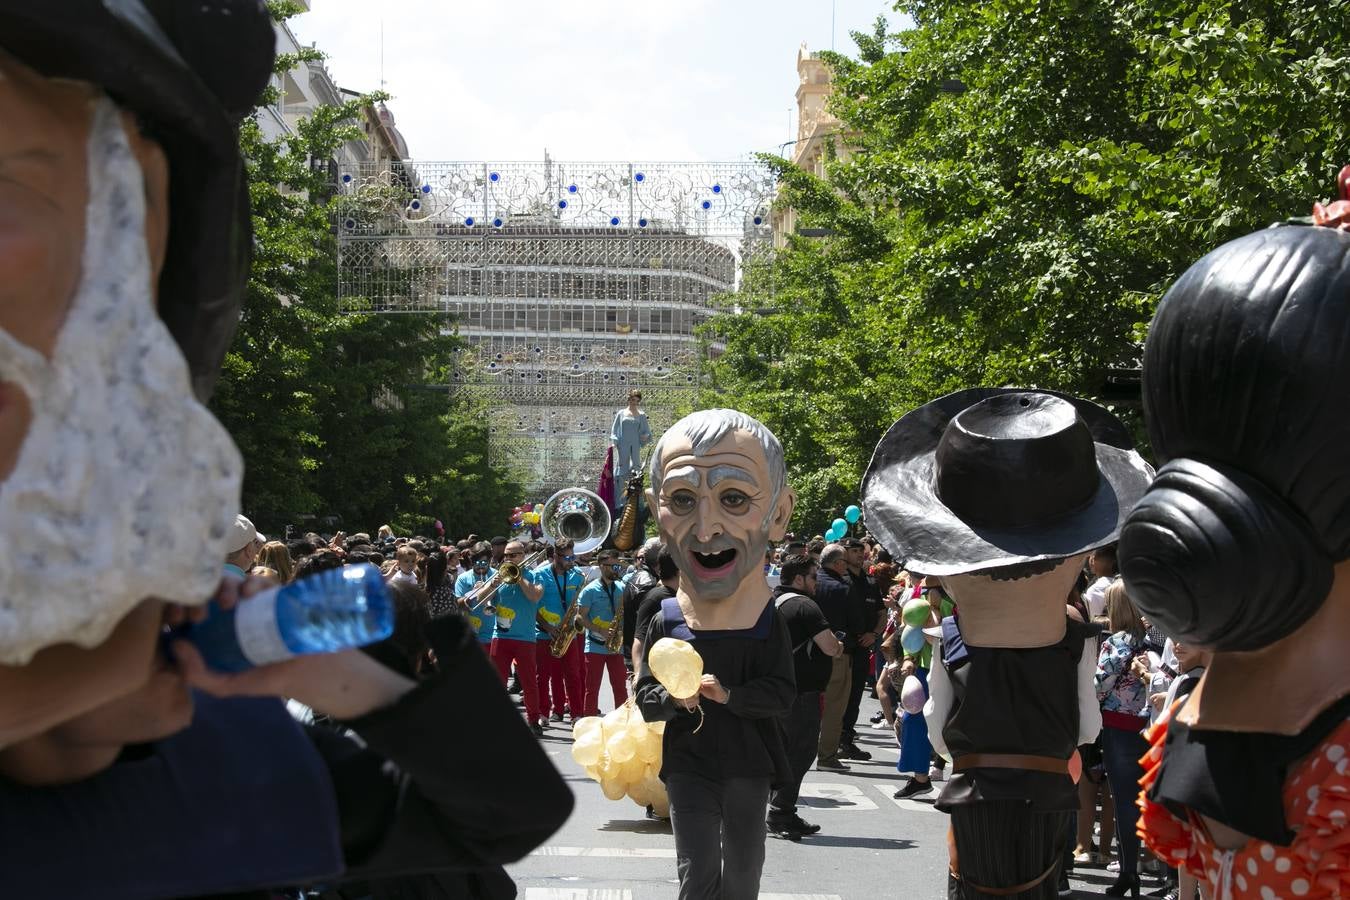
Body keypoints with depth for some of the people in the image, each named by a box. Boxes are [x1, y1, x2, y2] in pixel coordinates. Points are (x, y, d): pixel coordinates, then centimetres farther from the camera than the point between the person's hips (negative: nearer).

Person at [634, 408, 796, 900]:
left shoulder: (768, 623, -8)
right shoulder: (665, 622, -6)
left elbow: (782, 693, -11)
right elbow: (644, 696, -1)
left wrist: (728, 694, -24)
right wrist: (672, 698, -21)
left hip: (748, 763, 0)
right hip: (688, 763, 0)